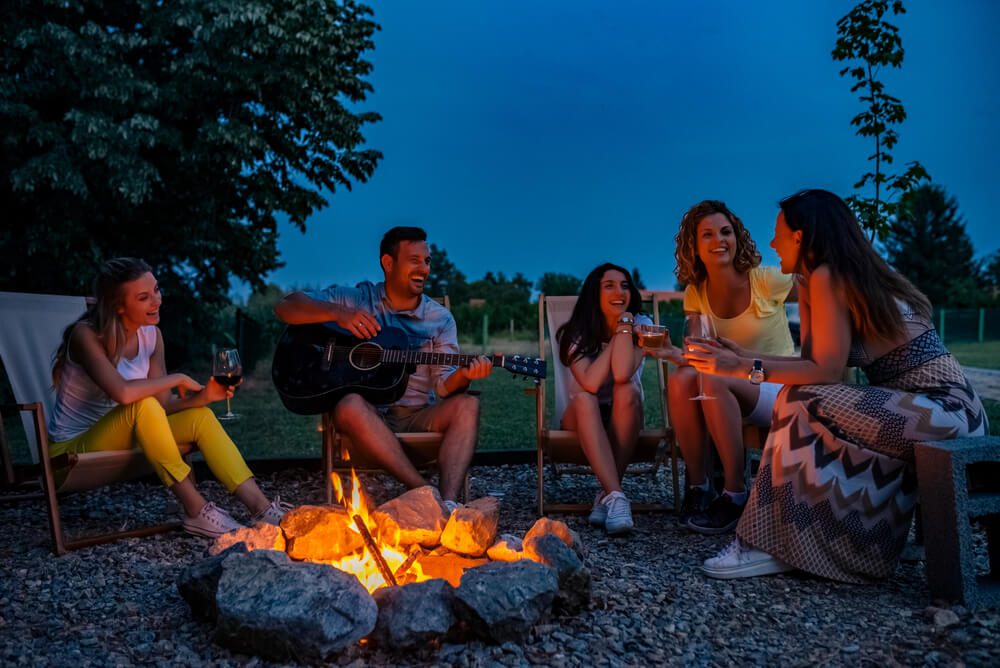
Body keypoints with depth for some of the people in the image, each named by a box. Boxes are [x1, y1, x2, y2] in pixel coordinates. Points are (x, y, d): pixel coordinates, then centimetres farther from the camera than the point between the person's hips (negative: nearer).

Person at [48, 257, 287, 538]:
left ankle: (261, 507, -19)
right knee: (143, 405, -33)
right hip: (72, 448, -6)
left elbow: (164, 405, -3)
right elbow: (122, 392, -36)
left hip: (118, 439, 6)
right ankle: (196, 511, -27)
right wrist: (178, 379, -23)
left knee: (201, 417, -13)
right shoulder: (87, 334, -20)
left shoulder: (151, 335, 0)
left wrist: (202, 396, -22)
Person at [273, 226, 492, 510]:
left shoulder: (440, 319, 8)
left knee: (466, 405, -26)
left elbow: (443, 385, -1)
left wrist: (463, 375, -26)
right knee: (350, 405, -35)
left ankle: (448, 503, -42)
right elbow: (285, 308, -1)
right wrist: (337, 312, -19)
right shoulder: (356, 300, 5)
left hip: (418, 418, 2)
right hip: (367, 415, -1)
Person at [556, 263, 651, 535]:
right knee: (584, 399, -35)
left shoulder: (641, 325, -9)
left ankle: (606, 496, -29)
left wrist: (624, 324, -23)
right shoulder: (576, 332, -10)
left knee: (627, 392, -34)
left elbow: (621, 374, -29)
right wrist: (616, 332, -21)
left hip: (624, 417, 1)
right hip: (584, 419, 0)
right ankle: (616, 496, -43)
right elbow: (590, 383, -29)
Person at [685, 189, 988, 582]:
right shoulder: (816, 282, 13)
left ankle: (776, 547, -9)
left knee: (801, 405, -17)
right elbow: (813, 363, 9)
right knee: (801, 404, 8)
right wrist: (746, 357, 11)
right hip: (941, 409, 9)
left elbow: (825, 372, -18)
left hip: (943, 409, -9)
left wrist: (744, 368, -15)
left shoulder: (827, 276, -14)